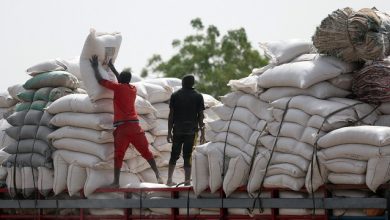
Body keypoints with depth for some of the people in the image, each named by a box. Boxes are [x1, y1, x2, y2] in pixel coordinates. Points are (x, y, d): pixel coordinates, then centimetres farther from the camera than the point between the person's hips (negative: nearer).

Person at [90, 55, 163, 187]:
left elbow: (100, 80, 4)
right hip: (135, 125, 4)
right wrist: (112, 68, 44)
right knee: (146, 152, 7)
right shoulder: (133, 89, 15)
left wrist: (95, 67, 20)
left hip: (122, 127, -4)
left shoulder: (118, 87, -1)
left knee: (118, 155, -2)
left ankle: (116, 182, -6)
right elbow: (124, 83, 37)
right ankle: (158, 175, 0)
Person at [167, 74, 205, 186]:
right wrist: (202, 133, 4)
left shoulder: (175, 95, 4)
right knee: (188, 156, 2)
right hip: (191, 130, -1)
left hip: (177, 130, 1)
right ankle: (187, 180, 0)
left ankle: (169, 179, 5)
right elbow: (200, 116, 0)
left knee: (174, 156, 10)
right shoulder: (198, 97, 1)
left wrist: (169, 132, 6)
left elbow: (171, 115, 2)